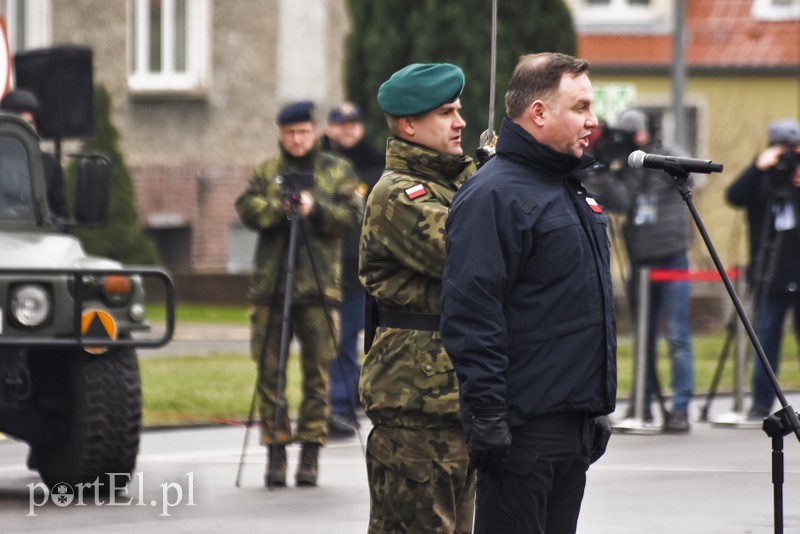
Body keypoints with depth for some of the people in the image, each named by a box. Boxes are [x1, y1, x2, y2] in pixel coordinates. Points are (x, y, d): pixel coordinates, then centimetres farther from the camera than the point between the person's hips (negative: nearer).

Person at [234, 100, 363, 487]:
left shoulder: (338, 172, 10)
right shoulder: (266, 172, 14)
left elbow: (353, 215, -1)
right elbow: (247, 209, 0)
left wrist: (316, 208, -15)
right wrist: (280, 206, -16)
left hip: (319, 285, -1)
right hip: (269, 284, 1)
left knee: (316, 370, -2)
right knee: (269, 371, -1)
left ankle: (311, 453, 3)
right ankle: (275, 451, 5)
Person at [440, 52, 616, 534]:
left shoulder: (575, 190, 18)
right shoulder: (495, 195, -13)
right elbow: (471, 311, -19)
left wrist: (599, 408, 24)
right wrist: (486, 416, -23)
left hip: (577, 424, 9)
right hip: (525, 423, -9)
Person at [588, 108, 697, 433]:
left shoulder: (666, 158, 2)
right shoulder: (623, 171, 6)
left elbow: (687, 178, -15)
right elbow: (617, 201, -8)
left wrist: (647, 153, -18)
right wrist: (601, 174, -21)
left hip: (672, 259, -4)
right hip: (640, 262, 4)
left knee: (677, 338, -6)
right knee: (643, 339, 11)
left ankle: (681, 409, -7)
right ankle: (643, 404, 19)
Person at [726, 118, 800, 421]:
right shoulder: (763, 178, 5)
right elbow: (735, 197, -10)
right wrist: (758, 168, -20)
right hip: (770, 273, 0)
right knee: (765, 338, 0)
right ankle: (761, 403, 4)